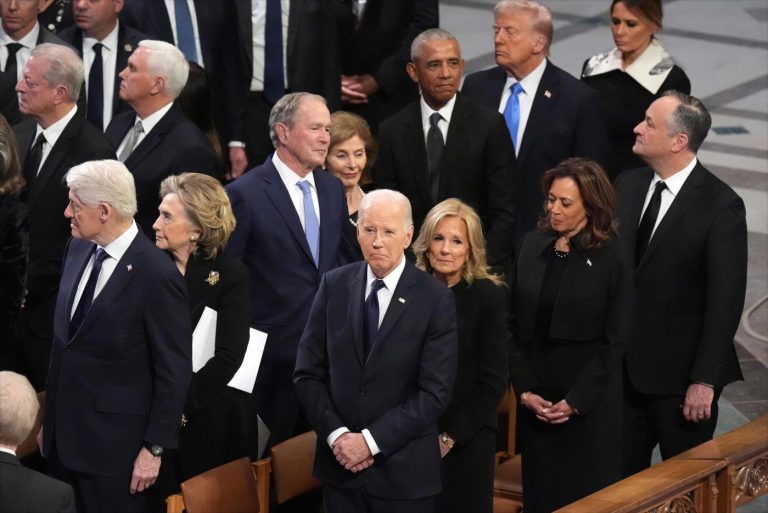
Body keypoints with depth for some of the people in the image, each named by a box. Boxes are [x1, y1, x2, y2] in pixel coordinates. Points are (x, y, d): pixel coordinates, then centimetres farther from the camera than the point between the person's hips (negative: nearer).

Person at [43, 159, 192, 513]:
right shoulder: (78, 249, 5)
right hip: (64, 434, 7)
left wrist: (155, 448, -12)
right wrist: (50, 420, 16)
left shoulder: (158, 276, -19)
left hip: (114, 444, -7)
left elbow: (174, 373, -14)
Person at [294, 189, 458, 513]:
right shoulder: (334, 285, 2)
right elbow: (307, 373, 2)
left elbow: (435, 392, -12)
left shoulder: (435, 299, -8)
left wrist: (371, 441, -15)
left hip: (403, 470, -3)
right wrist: (336, 434, -10)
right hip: (339, 463, 3)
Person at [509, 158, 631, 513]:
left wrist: (574, 402, -11)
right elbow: (514, 326, 4)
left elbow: (613, 341, -7)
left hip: (590, 404, -4)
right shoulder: (532, 247, 3)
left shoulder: (611, 259, -7)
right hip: (535, 398, 4)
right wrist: (525, 390, -5)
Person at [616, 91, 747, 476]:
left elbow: (725, 300, -14)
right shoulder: (627, 185, 4)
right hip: (623, 367, 5)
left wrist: (705, 380, -16)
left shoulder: (720, 206, -14)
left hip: (680, 375, -5)